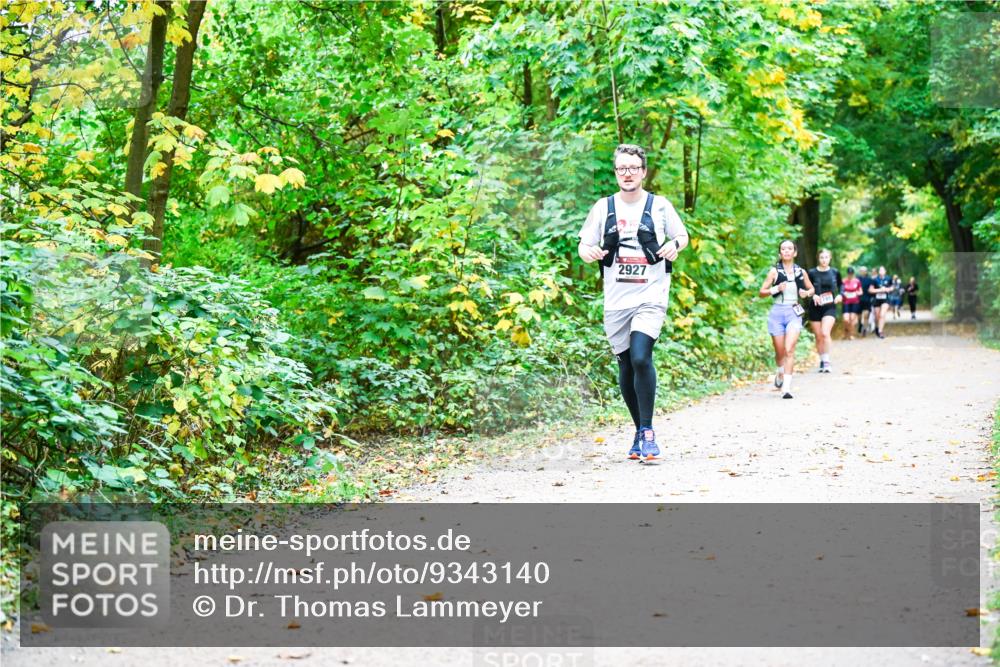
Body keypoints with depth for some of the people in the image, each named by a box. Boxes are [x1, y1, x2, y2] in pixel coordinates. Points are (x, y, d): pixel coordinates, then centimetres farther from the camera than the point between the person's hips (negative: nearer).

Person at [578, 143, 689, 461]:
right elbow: (583, 245, 11)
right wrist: (587, 252, -13)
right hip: (616, 300, 3)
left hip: (650, 297, -3)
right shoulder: (603, 207, 6)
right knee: (626, 367, 9)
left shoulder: (660, 205, 2)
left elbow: (682, 235, 14)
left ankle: (647, 430, -12)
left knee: (641, 358, -22)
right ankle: (640, 432, 23)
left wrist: (675, 245, -9)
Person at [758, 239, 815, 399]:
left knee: (789, 350, -15)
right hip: (777, 313, 0)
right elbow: (762, 292, 0)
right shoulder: (774, 271, 0)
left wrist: (807, 293, -2)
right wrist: (776, 289, -18)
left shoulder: (801, 272, 6)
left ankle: (786, 387, -17)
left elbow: (811, 289, 21)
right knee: (780, 352, 8)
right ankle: (779, 372, 42)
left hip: (794, 313, 0)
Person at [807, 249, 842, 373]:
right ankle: (822, 361, 22)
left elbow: (841, 284, 19)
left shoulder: (834, 272, 2)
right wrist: (812, 295, -17)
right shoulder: (812, 273, -3)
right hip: (815, 308, 1)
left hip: (830, 307, -1)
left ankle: (827, 361, -11)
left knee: (825, 333, -19)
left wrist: (840, 294, 2)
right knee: (818, 337, 6)